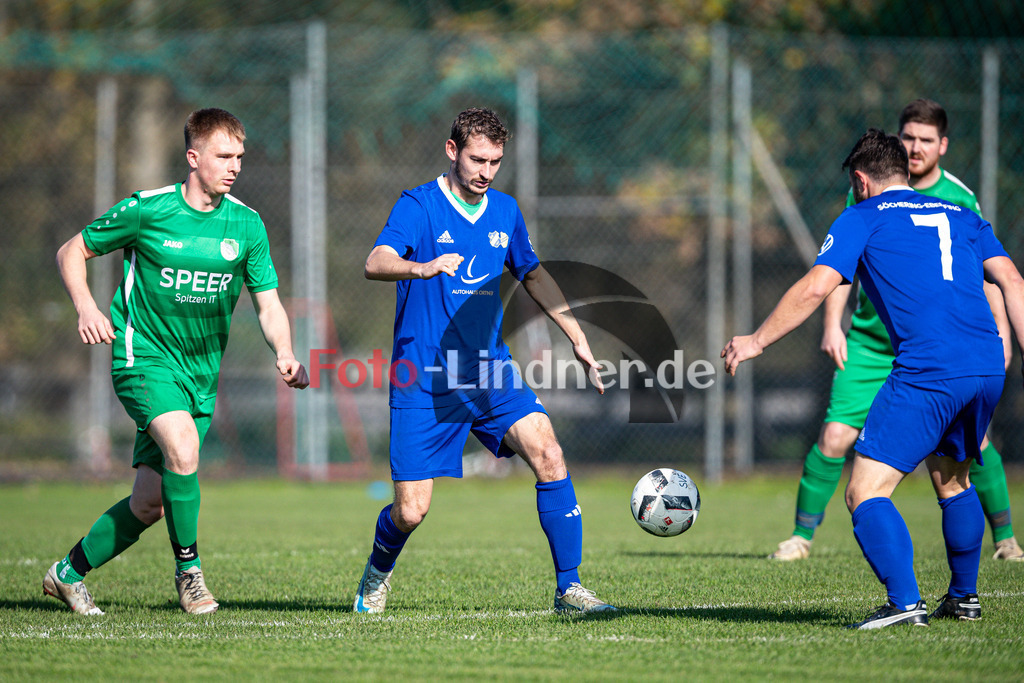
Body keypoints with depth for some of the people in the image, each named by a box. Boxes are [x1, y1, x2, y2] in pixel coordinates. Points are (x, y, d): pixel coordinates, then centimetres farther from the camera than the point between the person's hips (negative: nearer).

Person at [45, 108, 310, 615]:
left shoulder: (247, 225, 1)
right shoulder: (145, 211, -9)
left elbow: (269, 306, 4)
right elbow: (71, 253, 2)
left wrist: (285, 355, -16)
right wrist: (86, 308, -15)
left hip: (202, 373, 4)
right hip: (145, 358, -4)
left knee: (150, 502, 3)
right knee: (182, 445, -31)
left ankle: (69, 572, 24)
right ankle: (188, 568, -15)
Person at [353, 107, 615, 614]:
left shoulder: (505, 211, 9)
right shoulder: (419, 206, -9)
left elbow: (533, 275, 26)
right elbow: (375, 263, -26)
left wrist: (577, 336, 20)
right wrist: (421, 268, -47)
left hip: (491, 374, 4)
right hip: (425, 383, -4)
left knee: (548, 457, -18)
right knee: (410, 512, -4)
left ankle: (568, 589, -11)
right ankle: (377, 575, 30)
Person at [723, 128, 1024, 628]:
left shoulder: (863, 219, 10)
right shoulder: (961, 217, 24)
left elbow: (814, 288, 0)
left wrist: (756, 342, 7)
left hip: (926, 373, -6)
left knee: (866, 493, -5)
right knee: (951, 478, 29)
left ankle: (905, 602, -21)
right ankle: (963, 597, 34)